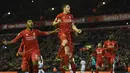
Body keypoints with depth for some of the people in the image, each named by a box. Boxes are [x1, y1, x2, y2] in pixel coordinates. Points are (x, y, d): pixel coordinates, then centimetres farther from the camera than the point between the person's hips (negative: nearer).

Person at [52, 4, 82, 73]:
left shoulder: (71, 16, 11)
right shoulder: (60, 15, -4)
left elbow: (73, 25, 14)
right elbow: (53, 23, 3)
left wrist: (77, 30, -4)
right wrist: (57, 22, -19)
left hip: (68, 33, 6)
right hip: (62, 32, -6)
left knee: (68, 51, 3)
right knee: (65, 42, -36)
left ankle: (64, 64, 12)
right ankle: (58, 56, -20)